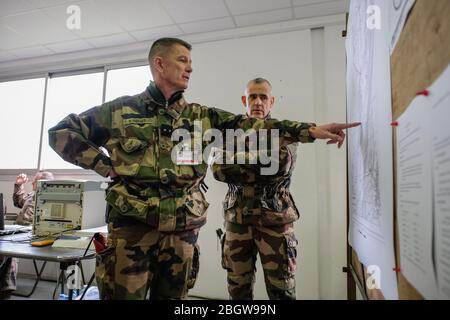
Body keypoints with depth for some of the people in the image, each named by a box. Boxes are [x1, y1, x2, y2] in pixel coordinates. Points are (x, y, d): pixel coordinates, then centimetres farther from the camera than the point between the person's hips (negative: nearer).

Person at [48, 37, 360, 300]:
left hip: (182, 233, 3)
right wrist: (104, 165, -4)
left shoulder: (202, 117, 8)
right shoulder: (121, 110, 2)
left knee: (172, 296, 17)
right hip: (131, 227, -2)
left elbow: (250, 125, -1)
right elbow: (61, 132, 9)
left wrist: (310, 130, -9)